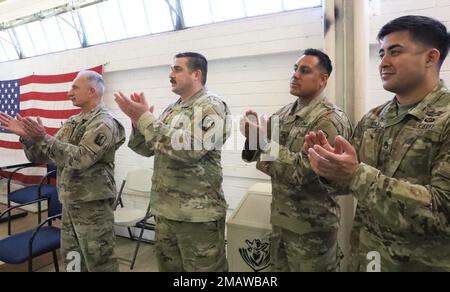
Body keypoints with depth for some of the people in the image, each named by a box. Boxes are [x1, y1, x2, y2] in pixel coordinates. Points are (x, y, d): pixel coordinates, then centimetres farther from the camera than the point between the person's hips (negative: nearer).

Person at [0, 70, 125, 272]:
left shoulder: (103, 123, -13)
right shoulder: (72, 123, 12)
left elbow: (80, 158, -25)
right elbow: (41, 157, 13)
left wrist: (43, 139, -26)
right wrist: (27, 136, -4)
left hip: (92, 205, -8)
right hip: (69, 203, 8)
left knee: (99, 261, 3)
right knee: (71, 258, 19)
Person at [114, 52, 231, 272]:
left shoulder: (212, 106, -10)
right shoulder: (172, 109, 14)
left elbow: (189, 149, -24)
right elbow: (147, 149, 14)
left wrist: (145, 118, -18)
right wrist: (138, 121, -4)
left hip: (197, 213, -7)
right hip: (165, 209, 8)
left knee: (203, 268, 6)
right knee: (168, 266, 19)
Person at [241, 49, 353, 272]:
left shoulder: (330, 120, -17)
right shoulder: (285, 113, 5)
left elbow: (301, 172, -25)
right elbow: (261, 150, 7)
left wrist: (262, 140, -23)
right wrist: (253, 135, -14)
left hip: (311, 226, -6)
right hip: (280, 217, 7)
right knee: (280, 267, 21)